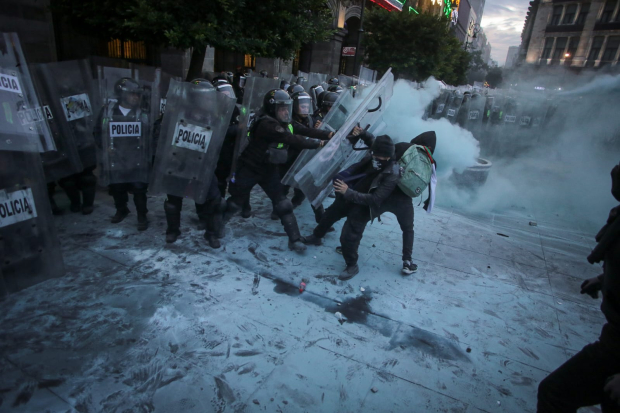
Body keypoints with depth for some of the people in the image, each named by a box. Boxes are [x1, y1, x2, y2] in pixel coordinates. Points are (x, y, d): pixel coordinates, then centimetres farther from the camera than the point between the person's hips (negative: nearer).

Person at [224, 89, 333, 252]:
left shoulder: (285, 123, -1)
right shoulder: (266, 124, -27)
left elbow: (305, 131, -10)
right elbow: (292, 140, -34)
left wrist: (329, 134, -21)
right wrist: (318, 143, -32)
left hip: (270, 170, 6)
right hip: (249, 169, -6)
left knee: (283, 204, 0)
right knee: (235, 202, 10)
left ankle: (295, 239, 5)